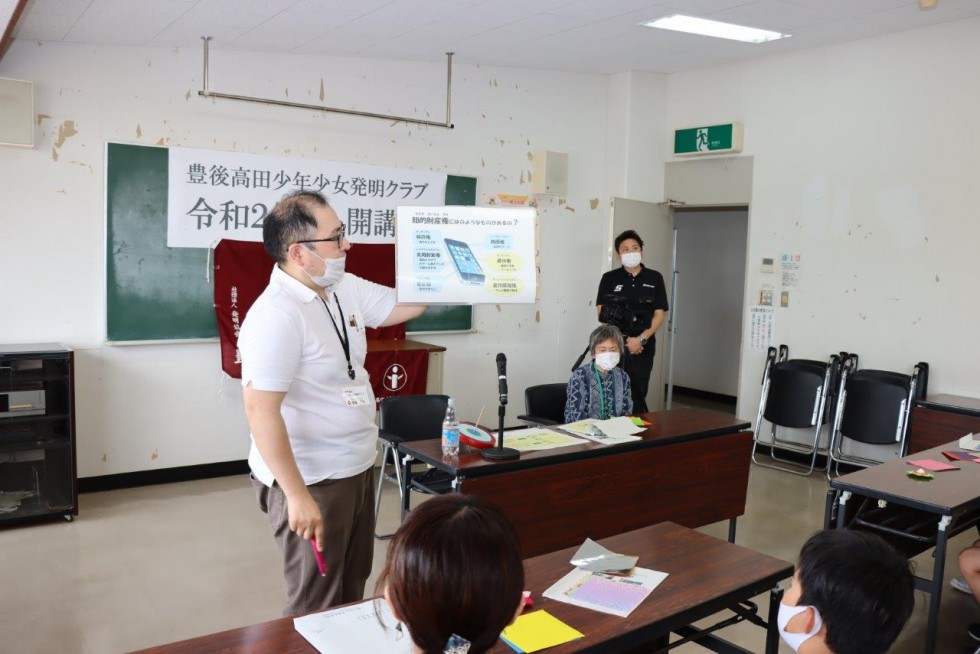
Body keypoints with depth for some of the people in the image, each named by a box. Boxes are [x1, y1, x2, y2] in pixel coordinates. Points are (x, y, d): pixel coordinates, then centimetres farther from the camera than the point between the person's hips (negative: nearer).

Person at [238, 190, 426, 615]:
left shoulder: (345, 289, 1)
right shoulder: (277, 316, -26)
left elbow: (404, 304, 14)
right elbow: (260, 411, -28)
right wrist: (298, 496, -27)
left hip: (357, 469, 9)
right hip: (311, 481, -9)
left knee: (352, 586, 24)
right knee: (316, 606, 8)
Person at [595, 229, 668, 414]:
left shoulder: (655, 278, 6)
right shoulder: (609, 278, 4)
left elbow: (659, 314, 3)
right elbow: (602, 313, 1)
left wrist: (641, 339, -11)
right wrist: (624, 339, -10)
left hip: (643, 345, 1)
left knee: (638, 392, 5)